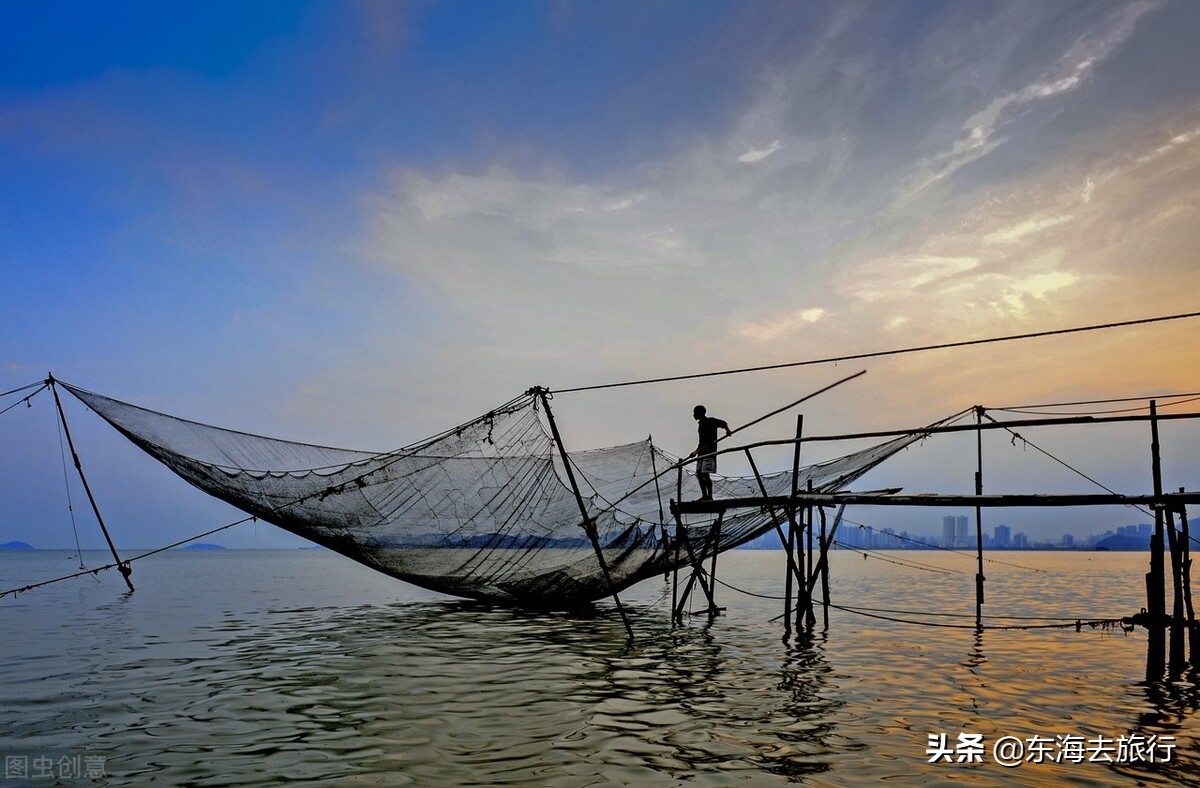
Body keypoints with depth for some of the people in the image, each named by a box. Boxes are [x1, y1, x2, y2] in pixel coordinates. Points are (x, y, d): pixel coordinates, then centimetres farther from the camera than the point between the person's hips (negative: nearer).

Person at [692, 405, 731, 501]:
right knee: (698, 474, 8)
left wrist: (727, 430, -37)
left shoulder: (711, 421, -6)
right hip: (701, 452, 9)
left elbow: (723, 423, -18)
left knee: (705, 474, -14)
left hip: (709, 451, -9)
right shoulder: (700, 424, 19)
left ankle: (710, 496, -9)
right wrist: (696, 451, 24)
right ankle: (704, 495, 16)